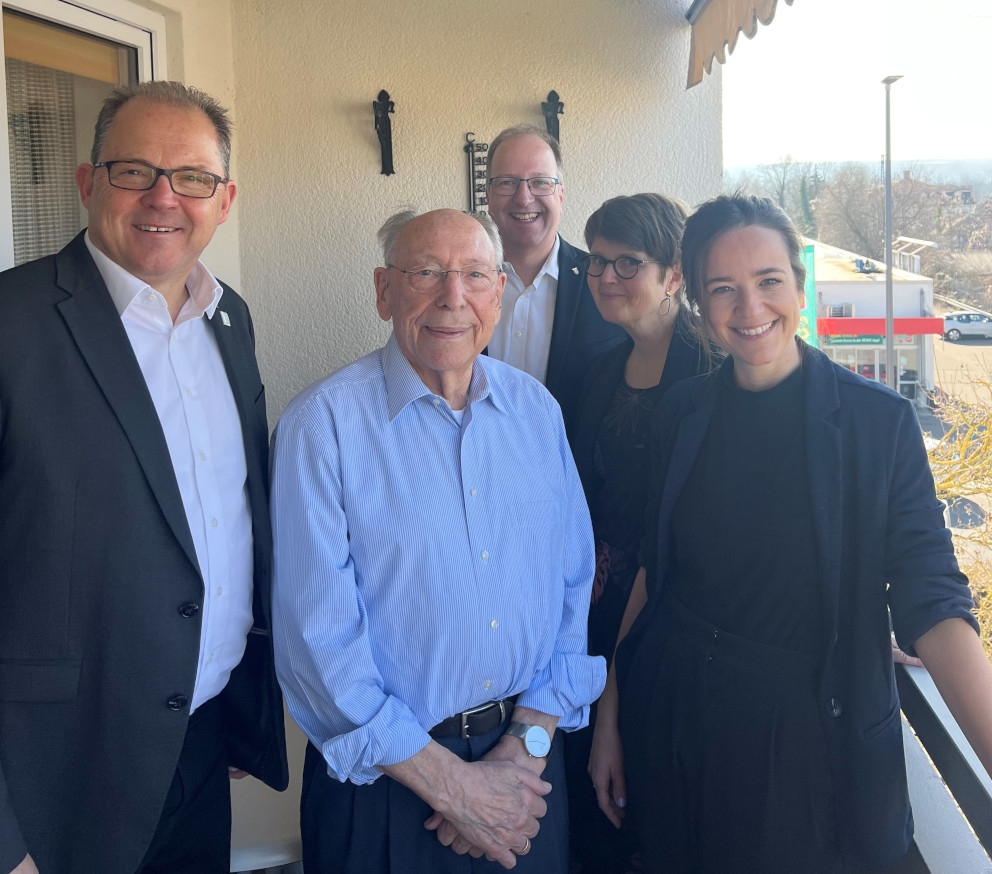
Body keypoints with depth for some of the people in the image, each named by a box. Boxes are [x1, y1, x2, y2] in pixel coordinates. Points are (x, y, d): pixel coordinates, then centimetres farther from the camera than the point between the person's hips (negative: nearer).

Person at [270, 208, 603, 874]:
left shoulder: (537, 411, 1)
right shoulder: (322, 426, -13)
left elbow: (573, 584, 2)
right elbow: (316, 638, -16)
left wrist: (528, 741, -8)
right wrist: (450, 782, -15)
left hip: (527, 755, 4)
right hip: (385, 777, -3)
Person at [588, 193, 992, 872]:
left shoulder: (881, 421, -11)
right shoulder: (684, 414, -1)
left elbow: (930, 600, -15)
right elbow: (654, 568, 5)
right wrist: (609, 719, 5)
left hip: (810, 736, -3)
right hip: (674, 720, 3)